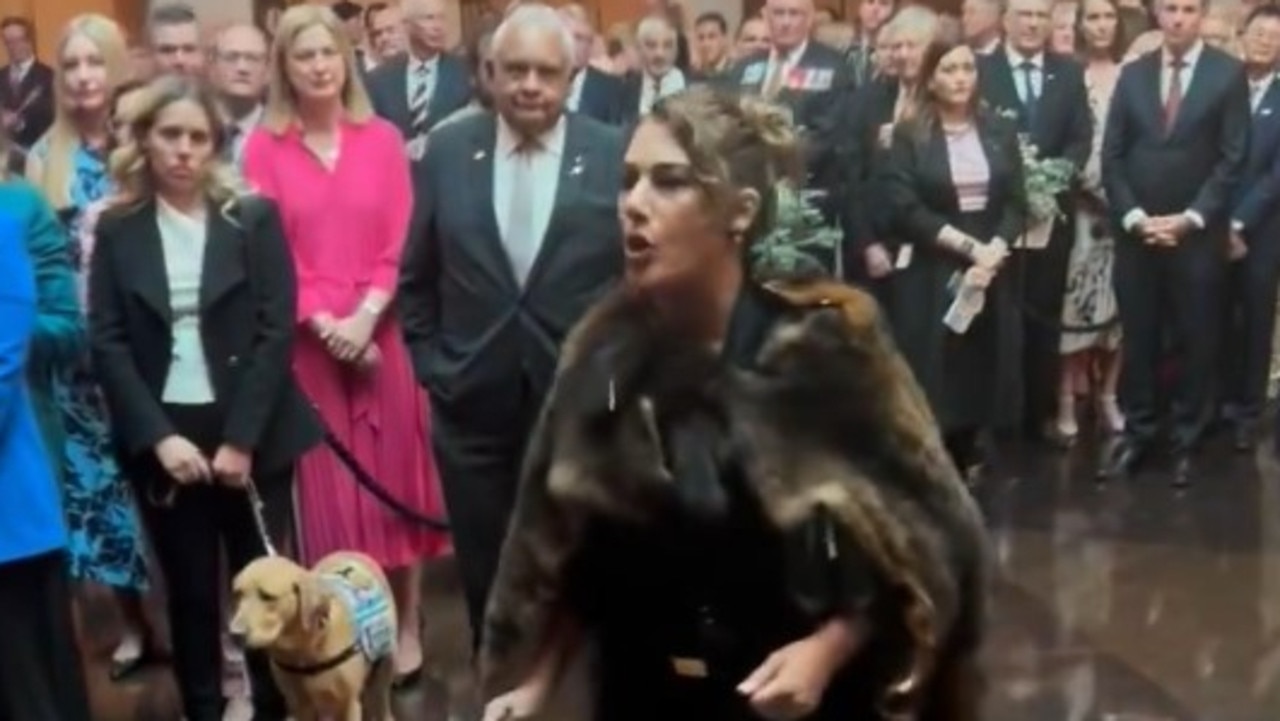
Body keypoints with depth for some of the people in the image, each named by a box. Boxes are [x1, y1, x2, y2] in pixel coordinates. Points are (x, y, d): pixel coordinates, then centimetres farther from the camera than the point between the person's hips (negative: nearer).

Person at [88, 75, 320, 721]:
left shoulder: (254, 218, 0)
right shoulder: (117, 229, 4)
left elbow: (276, 331, -5)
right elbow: (107, 343, -1)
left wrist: (241, 438, -12)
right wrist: (158, 436, -12)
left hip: (250, 434, -1)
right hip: (162, 437, 1)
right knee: (189, 590, 8)